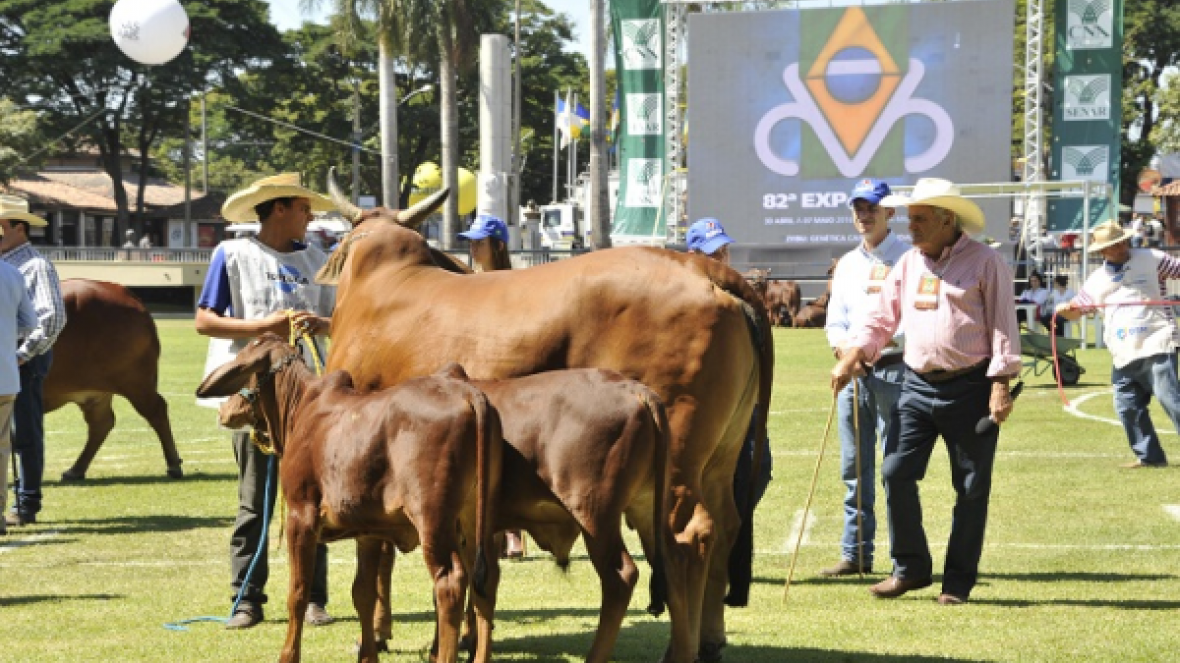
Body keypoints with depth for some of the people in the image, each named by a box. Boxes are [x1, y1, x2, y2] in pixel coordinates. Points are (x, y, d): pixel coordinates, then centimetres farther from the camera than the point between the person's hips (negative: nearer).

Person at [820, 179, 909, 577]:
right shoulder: (847, 264, 18)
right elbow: (835, 320, 17)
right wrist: (841, 341, -6)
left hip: (894, 368, -6)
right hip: (852, 370, 6)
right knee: (854, 467, 9)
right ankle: (855, 554, 15)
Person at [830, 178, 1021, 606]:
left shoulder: (985, 263, -5)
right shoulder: (909, 263, 12)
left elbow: (1002, 326, -8)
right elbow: (881, 319, 15)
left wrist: (1001, 385, -15)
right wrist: (852, 358, 1)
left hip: (969, 388, -5)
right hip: (918, 385, 5)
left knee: (971, 487, 2)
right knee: (896, 473, -4)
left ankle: (958, 582, 11)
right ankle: (910, 569, 10)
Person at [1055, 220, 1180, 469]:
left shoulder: (1151, 259, 3)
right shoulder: (1096, 281, 16)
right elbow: (1077, 310, 22)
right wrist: (1065, 309, -2)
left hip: (1156, 346, -6)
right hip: (1123, 355, 6)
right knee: (1127, 406, 4)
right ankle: (1149, 456, 16)